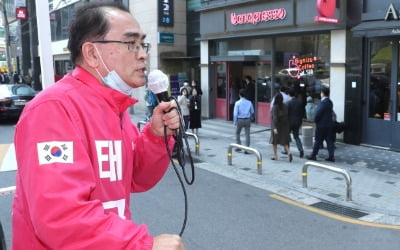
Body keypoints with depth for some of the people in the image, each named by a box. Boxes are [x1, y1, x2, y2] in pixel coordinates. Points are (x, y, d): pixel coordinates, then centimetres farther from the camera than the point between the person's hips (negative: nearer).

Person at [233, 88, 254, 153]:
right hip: (247, 120, 2)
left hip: (240, 120, -2)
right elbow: (252, 112, 12)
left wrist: (235, 121, 0)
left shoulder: (237, 103, -9)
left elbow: (235, 113, -10)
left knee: (238, 133, 18)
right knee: (247, 134, 3)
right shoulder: (249, 102, 0)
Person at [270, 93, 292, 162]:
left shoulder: (275, 107, -15)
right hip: (284, 126, 4)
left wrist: (274, 128, -23)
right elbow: (287, 116, 5)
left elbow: (275, 118, -21)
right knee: (284, 141, 9)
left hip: (277, 126, -4)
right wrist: (287, 126, 14)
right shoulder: (285, 106, 0)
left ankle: (275, 155, 17)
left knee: (274, 141, 12)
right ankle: (289, 152, -13)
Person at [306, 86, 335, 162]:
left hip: (321, 125, -7)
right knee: (329, 141, 8)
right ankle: (331, 156, 8)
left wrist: (316, 121, -2)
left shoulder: (323, 102, -18)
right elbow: (330, 113, 13)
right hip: (329, 124, 8)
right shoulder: (330, 102, 8)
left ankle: (313, 155, 11)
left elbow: (318, 113, -19)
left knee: (318, 141, 2)